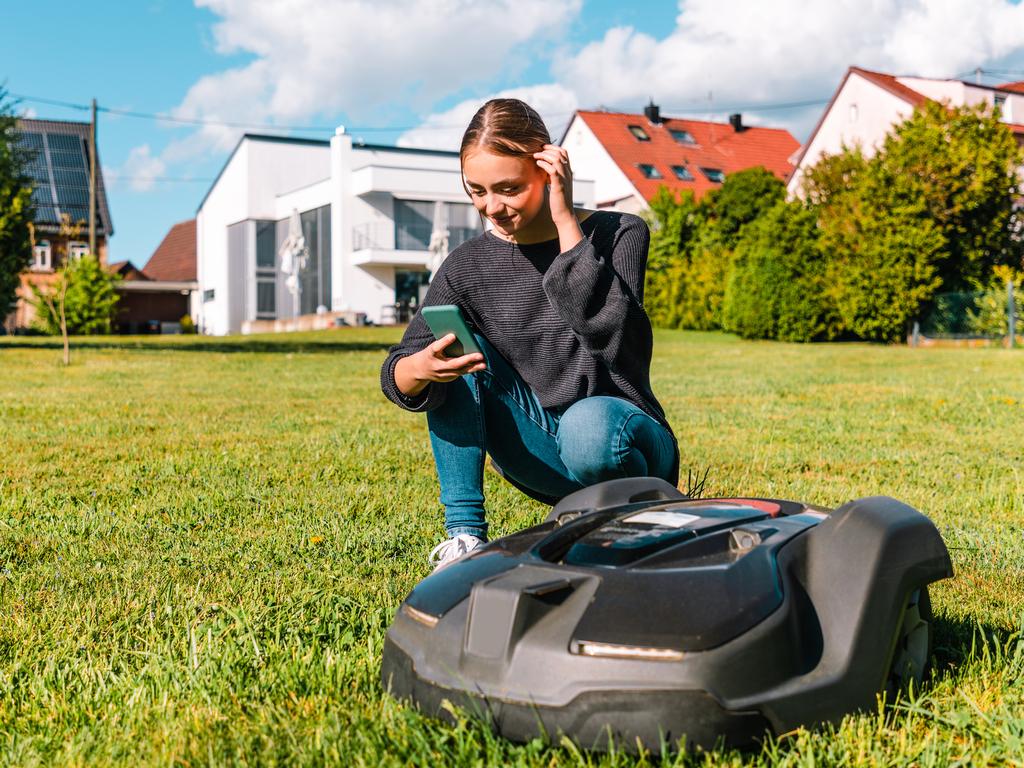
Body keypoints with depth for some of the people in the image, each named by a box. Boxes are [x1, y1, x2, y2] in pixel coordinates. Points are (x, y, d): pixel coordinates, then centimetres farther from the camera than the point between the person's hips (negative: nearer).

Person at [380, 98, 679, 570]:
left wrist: (566, 221, -22)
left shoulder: (619, 234, -7)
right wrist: (418, 370, -33)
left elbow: (606, 331, -26)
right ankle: (465, 536, -14)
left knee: (588, 427, -38)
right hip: (539, 453, 4)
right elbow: (396, 370, -9)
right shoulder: (468, 265, 0)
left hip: (625, 440, -3)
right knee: (452, 347, -16)